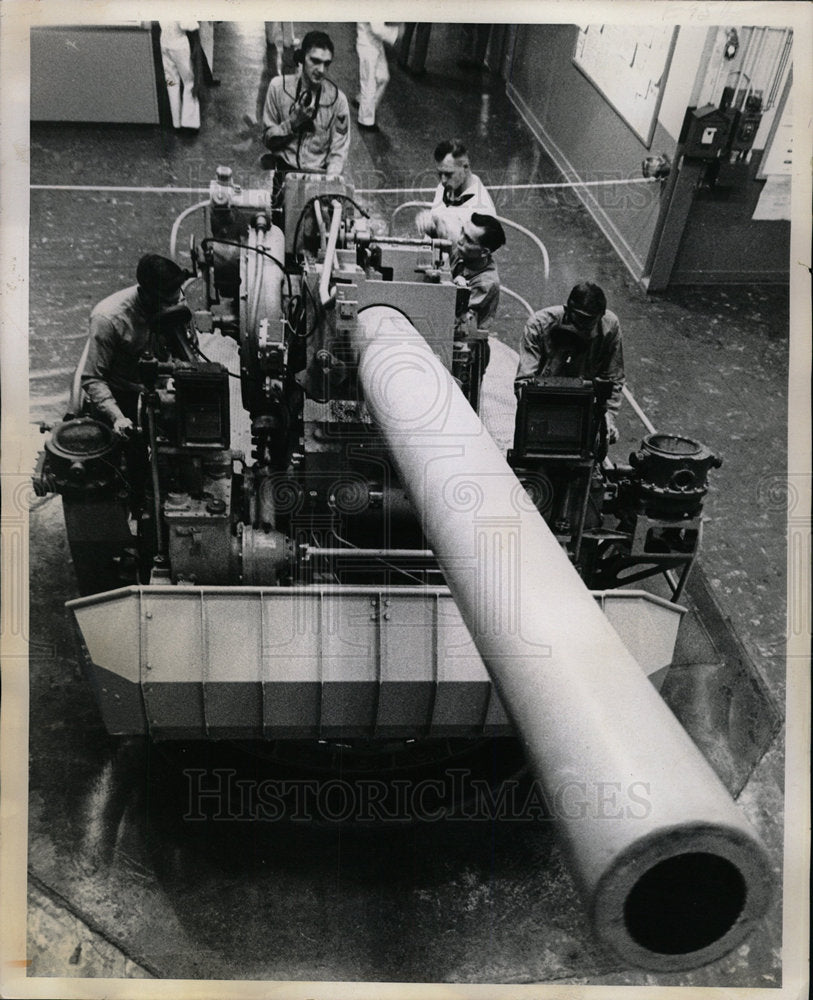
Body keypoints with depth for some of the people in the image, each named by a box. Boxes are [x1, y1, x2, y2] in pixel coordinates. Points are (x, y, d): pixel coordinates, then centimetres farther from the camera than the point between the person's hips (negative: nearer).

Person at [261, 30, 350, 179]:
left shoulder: (338, 99, -4)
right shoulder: (278, 87, -3)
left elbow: (338, 152, -1)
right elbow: (267, 138, 2)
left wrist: (329, 181, -19)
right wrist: (293, 122, -14)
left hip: (320, 173, 1)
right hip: (284, 169, -1)